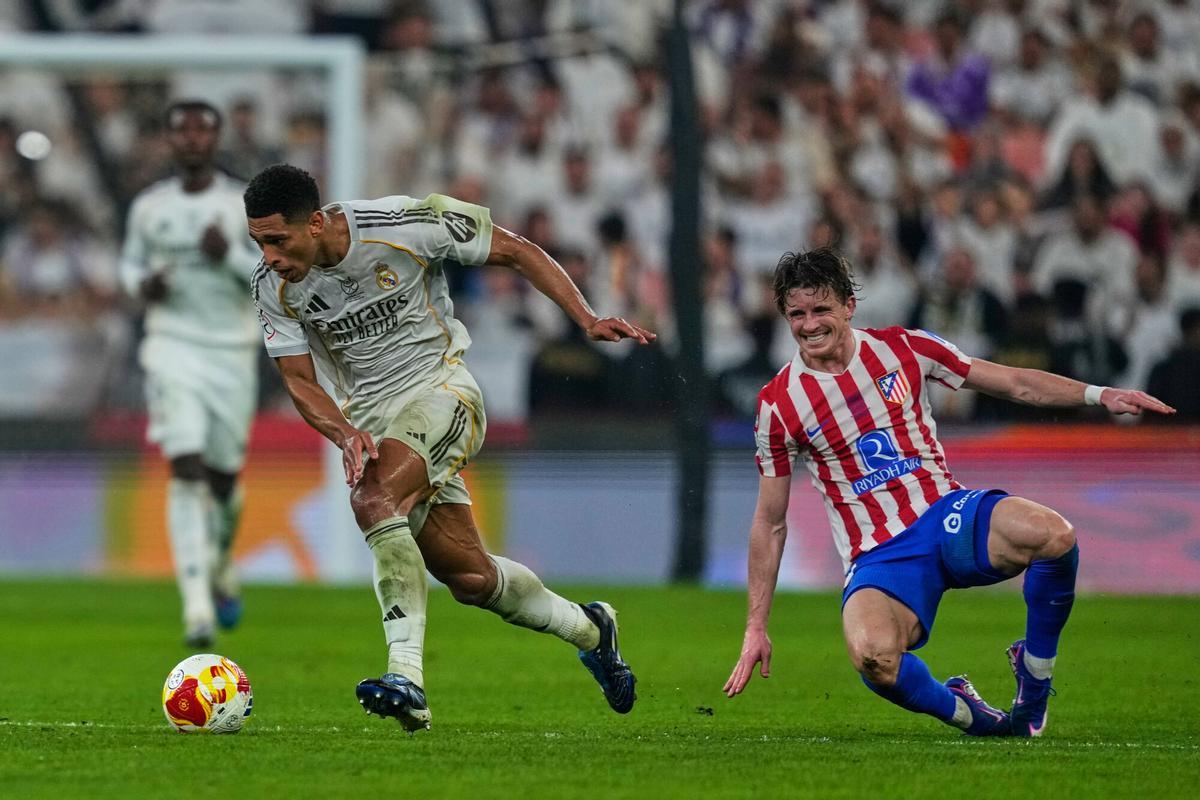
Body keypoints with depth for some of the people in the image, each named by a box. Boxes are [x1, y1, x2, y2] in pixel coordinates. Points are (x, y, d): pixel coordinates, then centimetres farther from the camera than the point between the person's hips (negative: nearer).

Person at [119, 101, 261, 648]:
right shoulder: (149, 207, 6)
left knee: (223, 477, 8)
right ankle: (196, 605, -21)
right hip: (172, 348, 0)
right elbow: (130, 262, 20)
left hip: (232, 352, 0)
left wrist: (232, 255, -18)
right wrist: (142, 286, -2)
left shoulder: (245, 206, -1)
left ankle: (222, 567, 42)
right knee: (186, 469, -16)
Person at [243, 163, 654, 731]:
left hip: (441, 390, -5)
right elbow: (299, 381, -3)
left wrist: (587, 320, -14)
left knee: (375, 497, -33)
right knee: (469, 578, 3)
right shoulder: (273, 286, -9)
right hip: (369, 414, 5)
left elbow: (515, 252, -8)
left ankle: (407, 680, -37)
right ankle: (587, 629, 31)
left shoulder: (405, 224, -20)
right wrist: (345, 433, -24)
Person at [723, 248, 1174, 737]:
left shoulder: (902, 348, 4)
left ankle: (1034, 680, -5)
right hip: (878, 555, -2)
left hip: (948, 516, 2)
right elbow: (770, 523, 8)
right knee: (873, 657, -37)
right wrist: (756, 626, 6)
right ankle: (965, 713, -4)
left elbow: (1017, 384, 11)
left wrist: (1100, 395, -3)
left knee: (1052, 534, -31)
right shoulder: (778, 404, 1)